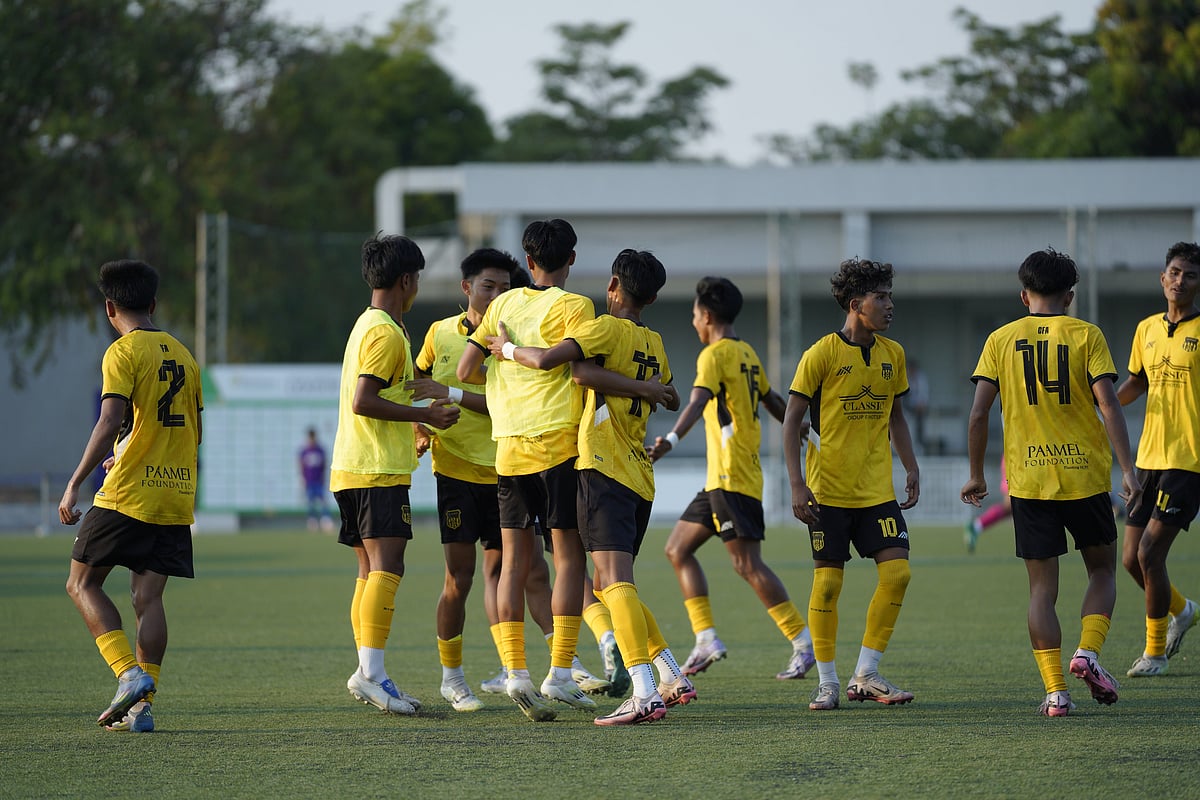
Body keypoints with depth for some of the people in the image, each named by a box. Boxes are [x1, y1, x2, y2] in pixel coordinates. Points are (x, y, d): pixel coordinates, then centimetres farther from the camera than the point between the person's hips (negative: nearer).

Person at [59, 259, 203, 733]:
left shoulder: (123, 352, -6)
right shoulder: (182, 355, 15)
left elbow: (110, 423, -18)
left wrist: (75, 484, -18)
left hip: (128, 496, -6)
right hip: (177, 494, 6)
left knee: (82, 584, 4)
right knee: (148, 596, 4)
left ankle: (130, 674, -12)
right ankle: (142, 705, -4)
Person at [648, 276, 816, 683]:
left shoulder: (715, 354, -10)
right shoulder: (747, 353, 16)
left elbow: (699, 401, -28)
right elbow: (773, 402, 28)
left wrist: (672, 438, -43)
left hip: (731, 477, -10)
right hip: (721, 478, 10)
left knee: (747, 563, -12)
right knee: (678, 548, 11)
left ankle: (804, 640, -13)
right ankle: (706, 638, 6)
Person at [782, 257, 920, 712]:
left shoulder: (892, 354, 8)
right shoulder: (822, 354, -8)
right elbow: (792, 421, -6)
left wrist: (911, 468, 11)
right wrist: (797, 486, -13)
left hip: (878, 490, 5)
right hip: (829, 490, -5)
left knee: (897, 572, -7)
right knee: (828, 582, -3)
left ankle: (866, 674, 3)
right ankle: (827, 682, 9)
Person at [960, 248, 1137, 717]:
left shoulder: (1001, 340, 4)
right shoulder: (1086, 336, 0)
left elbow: (979, 413, 0)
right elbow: (1109, 405, -10)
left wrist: (976, 475, 10)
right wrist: (1127, 469, -10)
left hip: (1028, 480, 1)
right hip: (1086, 475, -1)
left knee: (1042, 588, 5)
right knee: (1102, 570, 18)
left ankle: (1056, 691, -3)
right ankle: (1087, 652, -5)